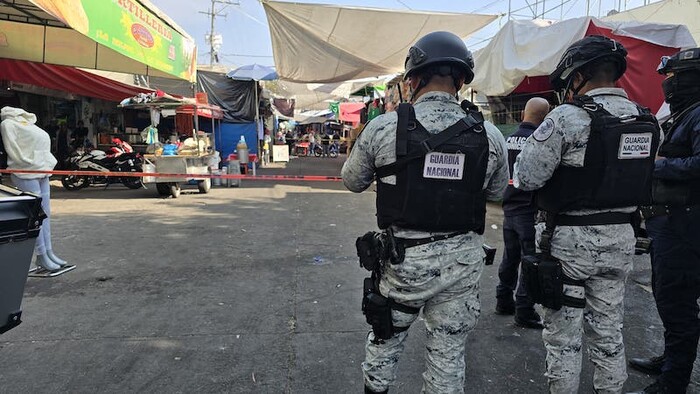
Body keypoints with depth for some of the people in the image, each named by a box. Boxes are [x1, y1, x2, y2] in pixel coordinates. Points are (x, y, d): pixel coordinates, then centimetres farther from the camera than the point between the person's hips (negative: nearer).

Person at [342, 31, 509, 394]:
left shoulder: (382, 128, -12)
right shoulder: (490, 136, -6)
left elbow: (352, 181, 3)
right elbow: (495, 192, 10)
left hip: (404, 257, -1)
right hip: (463, 259, 2)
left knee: (386, 337, 22)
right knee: (449, 351, 17)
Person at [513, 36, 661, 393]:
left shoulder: (567, 118, -17)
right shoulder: (647, 122, 4)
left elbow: (525, 178, -18)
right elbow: (644, 180, 11)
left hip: (571, 240, -6)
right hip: (621, 238, 7)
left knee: (563, 333, 8)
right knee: (608, 330, 19)